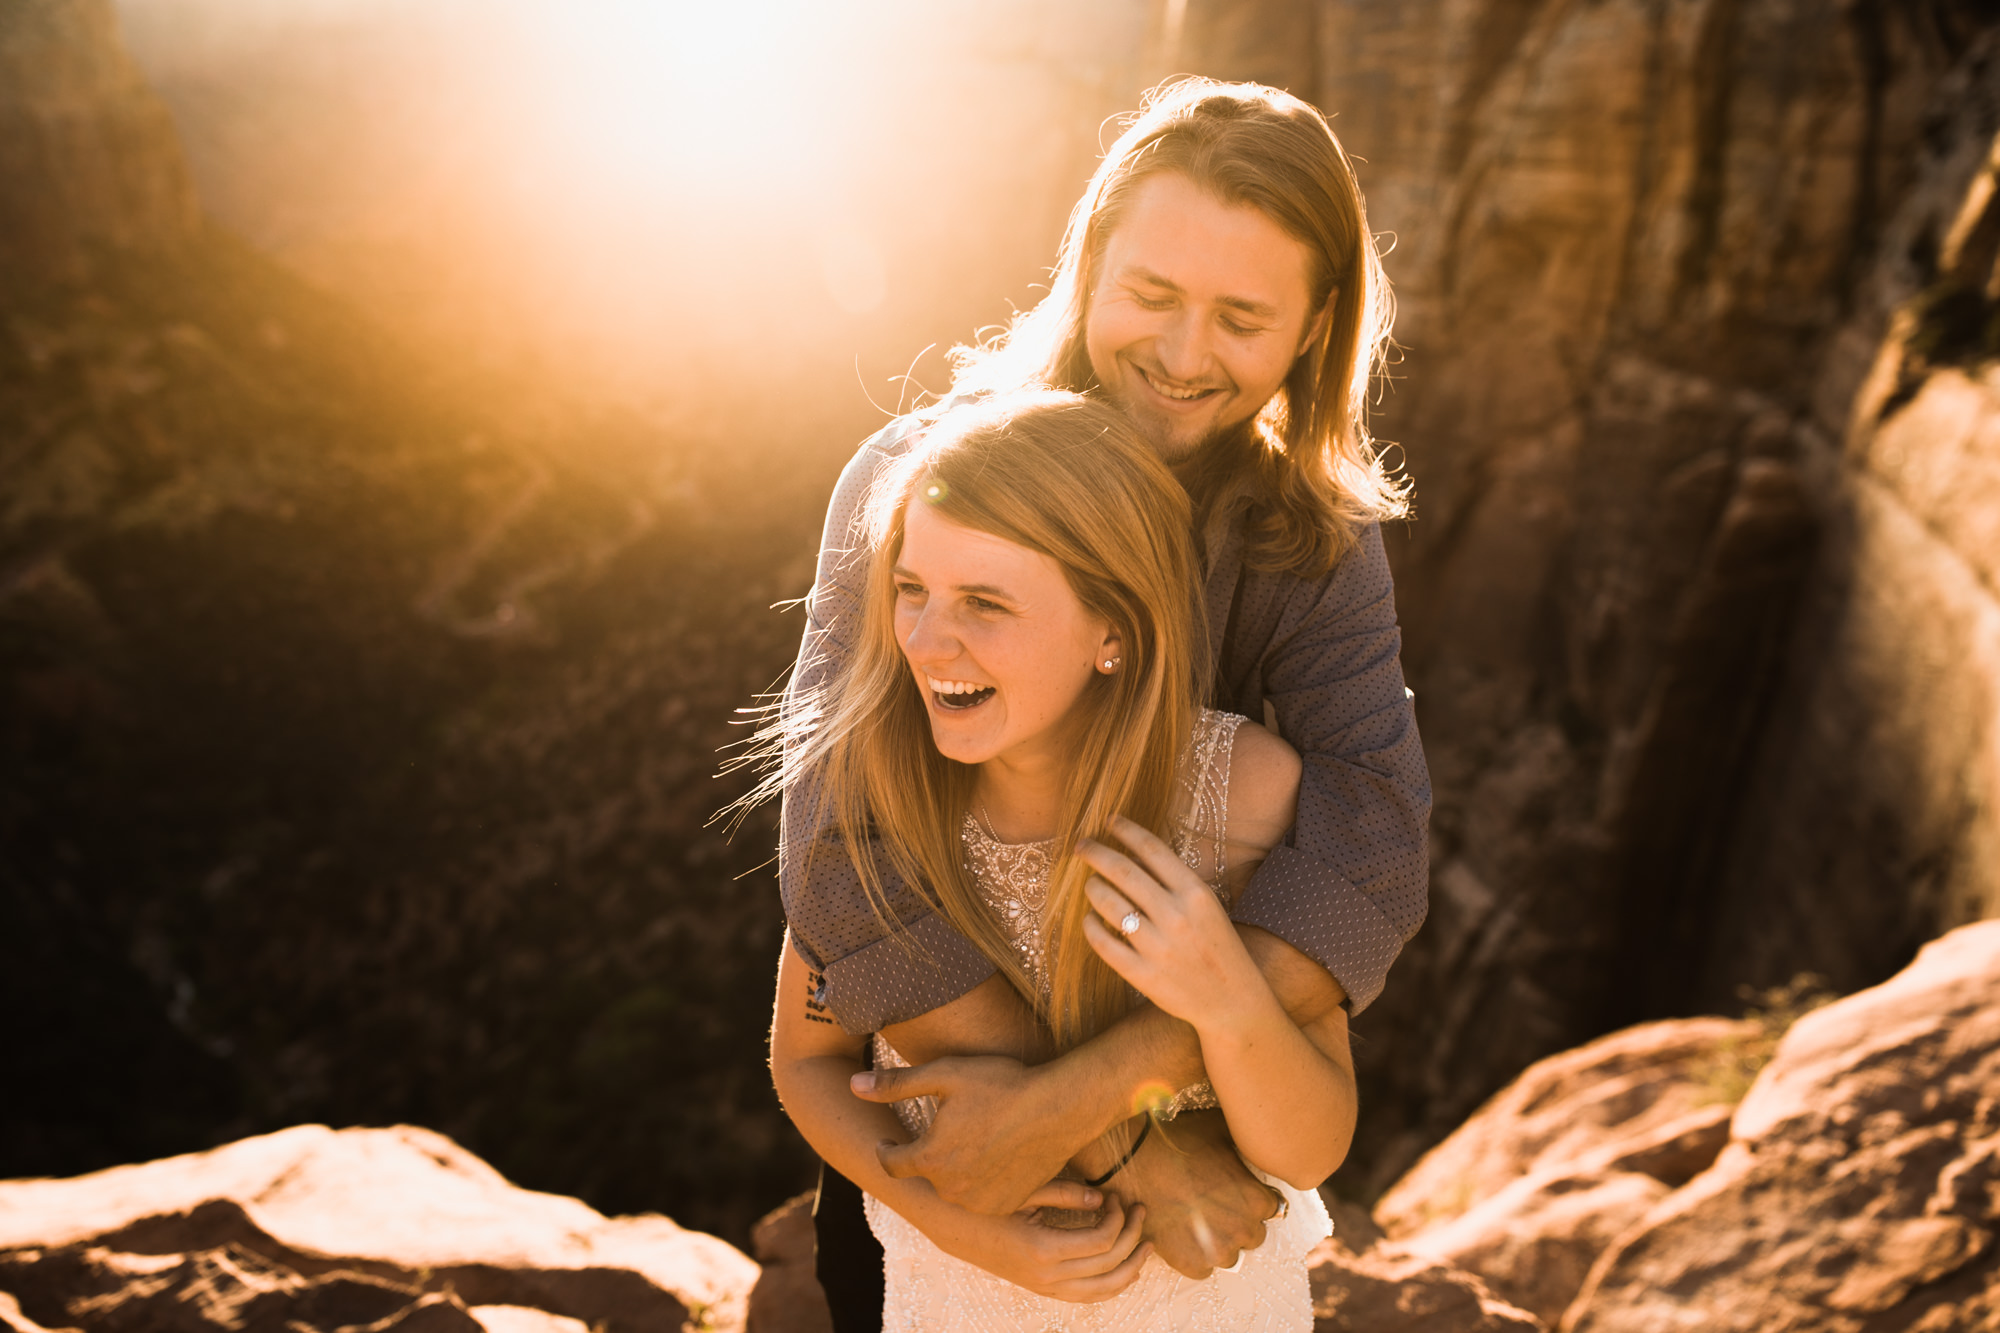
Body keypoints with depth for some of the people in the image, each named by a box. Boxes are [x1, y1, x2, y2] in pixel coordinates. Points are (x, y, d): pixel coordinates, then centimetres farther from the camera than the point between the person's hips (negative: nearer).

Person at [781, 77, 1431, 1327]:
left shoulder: (1322, 544, -15)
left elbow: (1371, 854, -30)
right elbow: (843, 860, -32)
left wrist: (1076, 1096, -40)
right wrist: (1125, 1142, -34)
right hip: (918, 1092, -1)